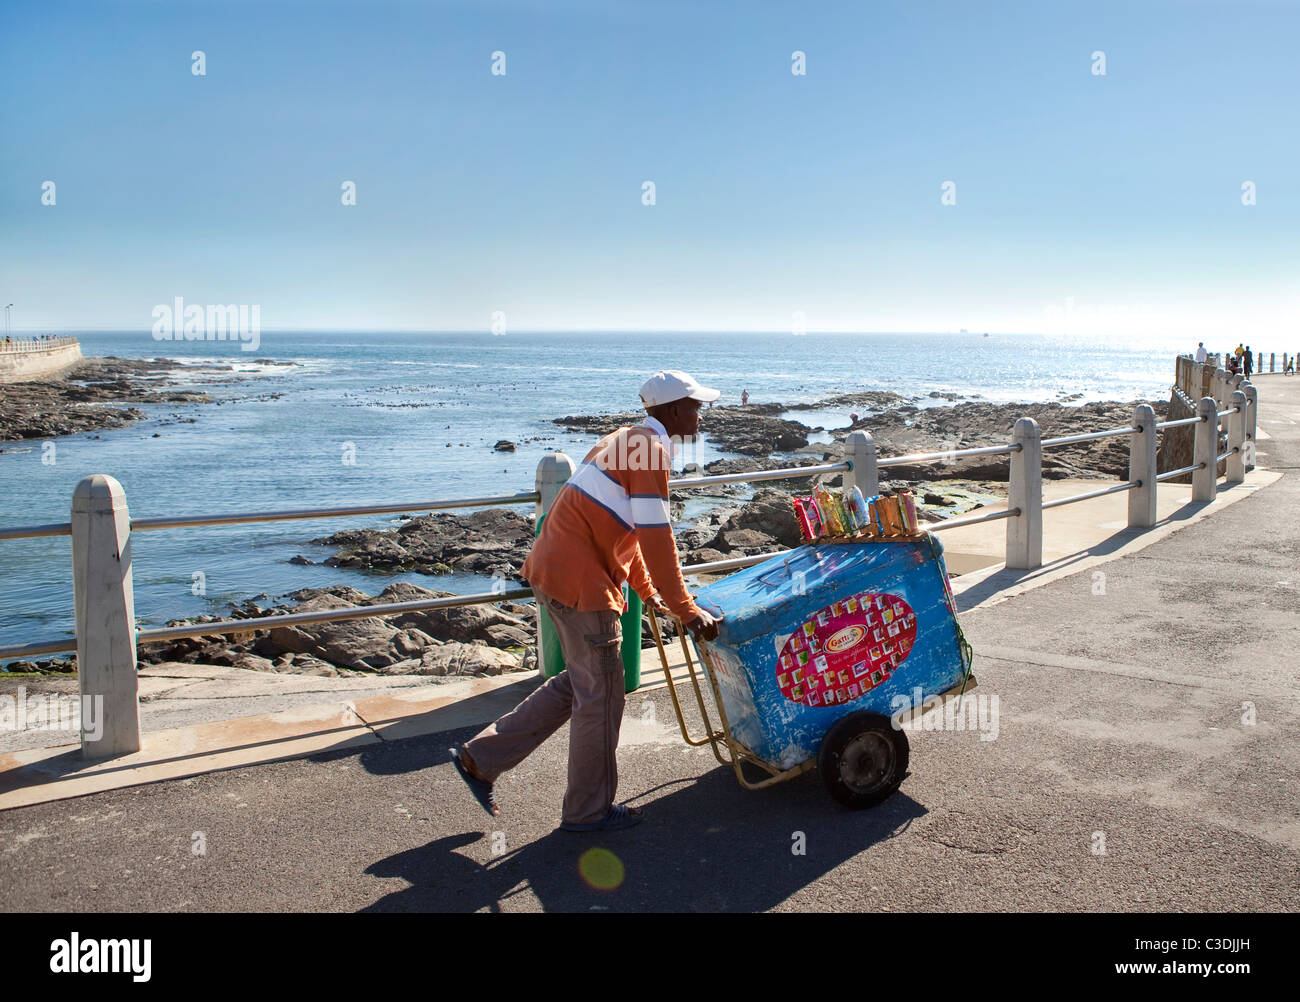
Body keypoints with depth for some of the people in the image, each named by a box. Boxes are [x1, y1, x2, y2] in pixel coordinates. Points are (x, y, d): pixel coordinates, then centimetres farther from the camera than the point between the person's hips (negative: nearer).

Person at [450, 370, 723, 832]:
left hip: (552, 569, 10)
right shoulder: (650, 450, -13)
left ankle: (480, 757, 23)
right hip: (581, 583, -10)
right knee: (600, 696, 4)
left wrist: (647, 590, 23)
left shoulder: (626, 440, 18)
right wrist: (687, 610, -12)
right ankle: (589, 809, 20)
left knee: (578, 682, 19)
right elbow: (657, 538, -18)